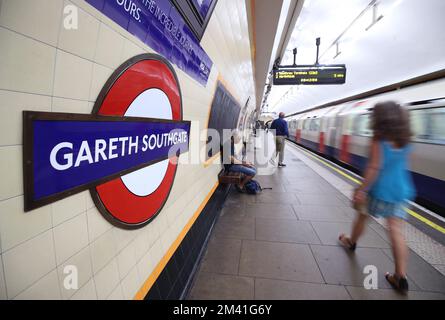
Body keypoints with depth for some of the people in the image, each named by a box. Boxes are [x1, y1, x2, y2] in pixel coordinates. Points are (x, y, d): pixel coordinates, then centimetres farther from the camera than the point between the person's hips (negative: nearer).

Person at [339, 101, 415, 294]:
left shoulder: (379, 141, -16)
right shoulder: (405, 141, 3)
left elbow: (374, 168, -20)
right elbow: (401, 165, 13)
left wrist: (361, 190, -17)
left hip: (380, 190, -5)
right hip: (401, 191, 5)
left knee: (362, 217, 18)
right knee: (396, 230, 5)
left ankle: (351, 242, 43)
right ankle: (401, 277, 7)